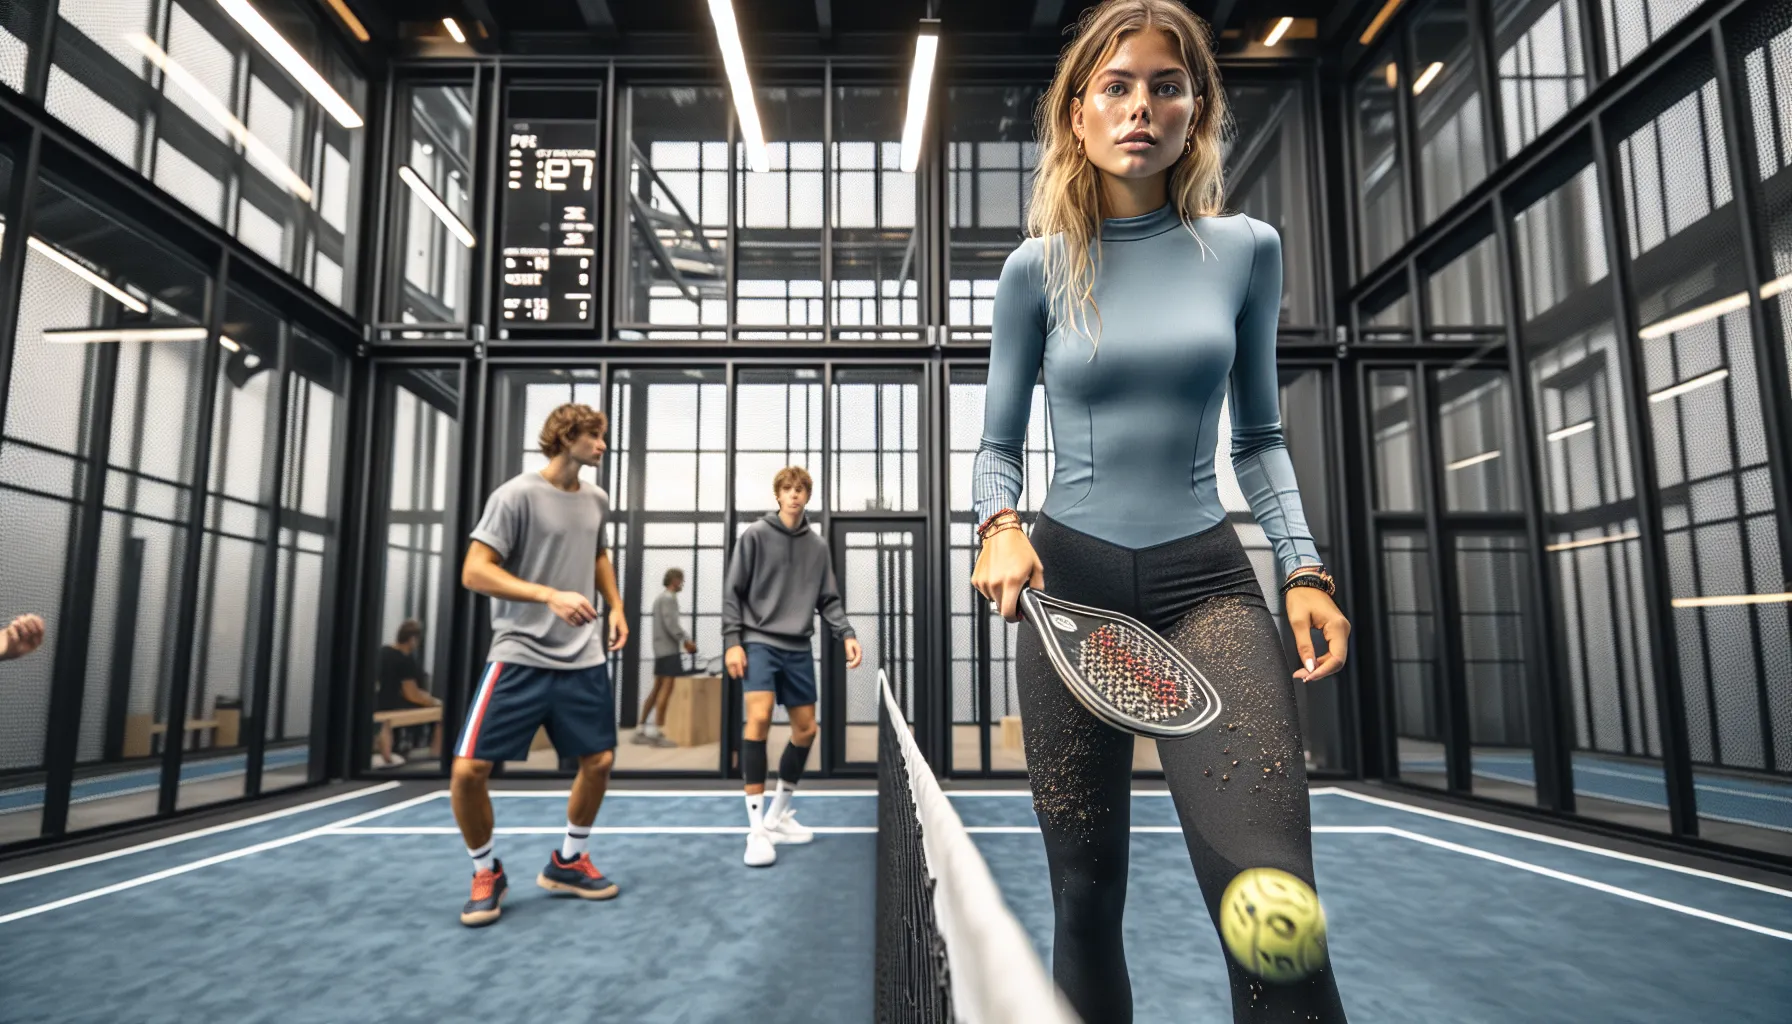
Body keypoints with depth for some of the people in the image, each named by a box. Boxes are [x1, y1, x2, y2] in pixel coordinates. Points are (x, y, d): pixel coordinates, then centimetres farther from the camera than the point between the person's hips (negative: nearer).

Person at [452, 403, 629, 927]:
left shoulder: (597, 500, 9)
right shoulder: (516, 495, -11)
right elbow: (474, 572, -16)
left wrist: (616, 607, 15)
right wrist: (551, 595, -27)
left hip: (583, 659, 6)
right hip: (520, 656, -5)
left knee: (599, 761, 7)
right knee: (469, 768, -10)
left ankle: (567, 861, 30)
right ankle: (486, 872, 16)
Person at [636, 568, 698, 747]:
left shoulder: (661, 597, 22)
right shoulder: (669, 597, -10)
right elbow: (670, 624, -18)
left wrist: (687, 640, 13)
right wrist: (685, 641, -13)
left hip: (661, 649, 10)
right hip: (668, 649, -10)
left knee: (657, 689, 11)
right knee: (666, 689, -11)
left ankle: (643, 730, 12)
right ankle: (657, 733, -13)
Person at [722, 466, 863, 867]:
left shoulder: (817, 546, 10)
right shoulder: (754, 536, -1)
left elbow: (829, 600, 11)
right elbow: (733, 592, -2)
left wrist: (847, 634, -5)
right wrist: (732, 642, -11)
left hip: (797, 648, 5)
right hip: (759, 642, -5)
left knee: (806, 729, 6)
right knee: (759, 715, -23)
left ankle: (778, 816, 25)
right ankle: (757, 829, -16)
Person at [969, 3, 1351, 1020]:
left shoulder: (1247, 249, 6)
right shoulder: (1038, 269, 3)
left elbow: (1259, 436, 12)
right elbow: (997, 446, 7)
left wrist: (1305, 567, -1)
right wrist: (1000, 526, -14)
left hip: (1206, 580, 0)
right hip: (1069, 581, 0)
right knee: (1086, 892, 8)